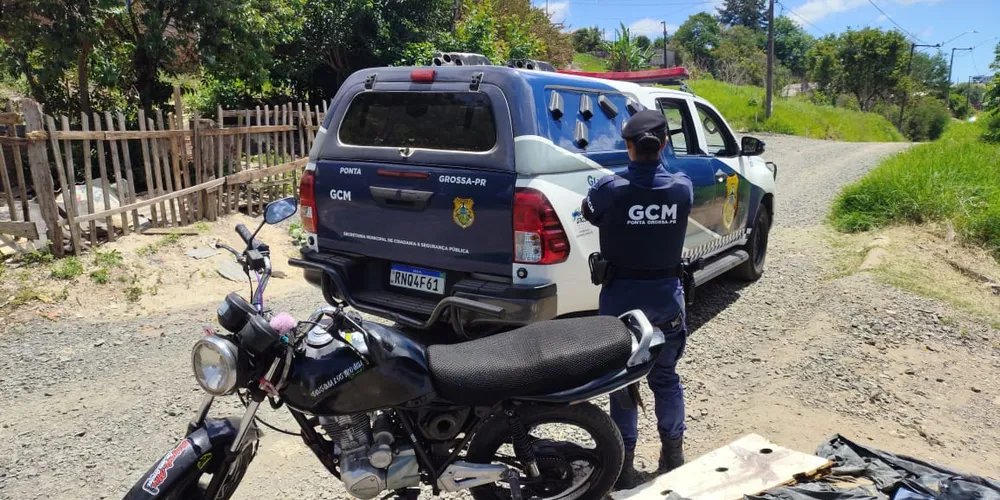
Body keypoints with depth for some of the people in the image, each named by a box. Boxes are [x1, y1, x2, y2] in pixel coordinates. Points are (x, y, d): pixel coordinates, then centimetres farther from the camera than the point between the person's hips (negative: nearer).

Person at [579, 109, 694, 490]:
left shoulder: (609, 189, -17)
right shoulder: (682, 187, -8)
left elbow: (588, 214, 4)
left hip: (621, 294, -3)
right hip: (667, 293, 3)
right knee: (666, 377, 18)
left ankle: (625, 465, 16)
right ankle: (673, 456, 29)